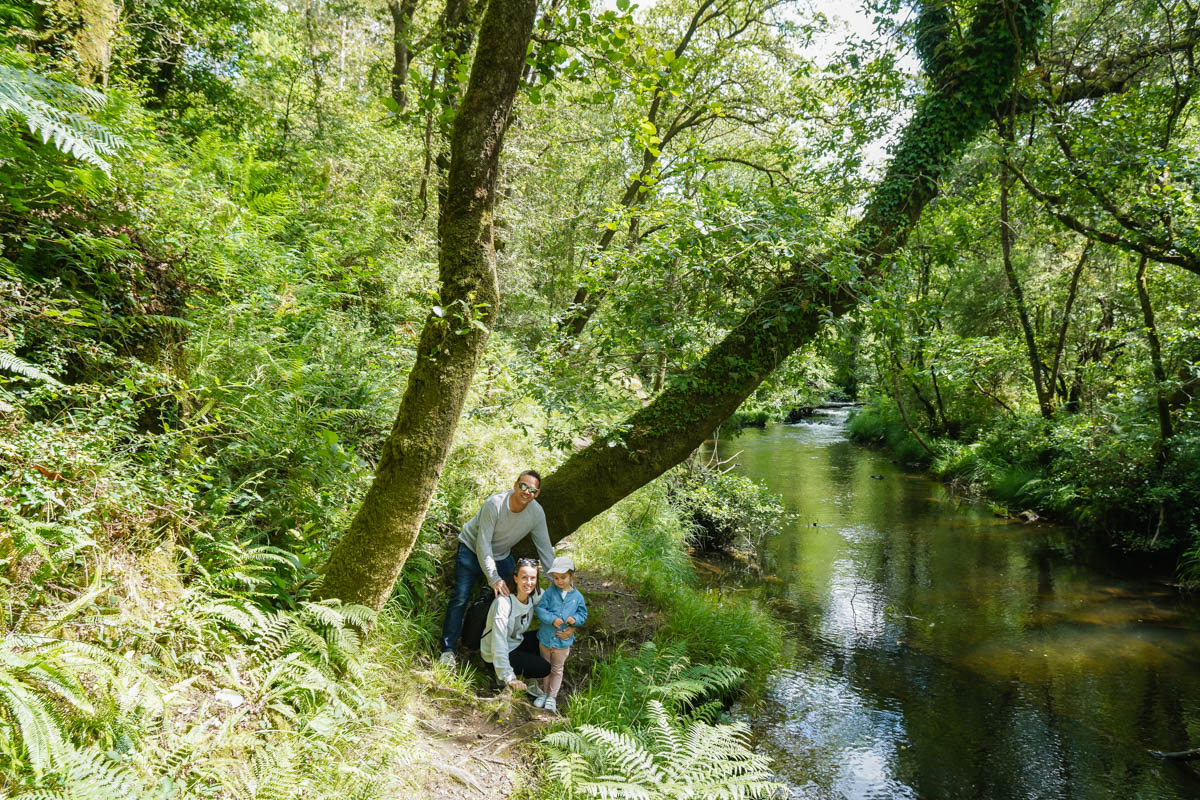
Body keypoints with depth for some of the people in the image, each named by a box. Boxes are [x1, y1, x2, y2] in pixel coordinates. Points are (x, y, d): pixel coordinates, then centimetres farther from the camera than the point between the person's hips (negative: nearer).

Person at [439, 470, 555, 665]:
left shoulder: (537, 513, -19)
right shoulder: (494, 504, -33)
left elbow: (545, 549, -11)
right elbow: (483, 544, -30)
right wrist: (494, 578, -35)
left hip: (502, 556, 4)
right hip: (472, 549, -4)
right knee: (460, 598, -10)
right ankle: (448, 650, -2)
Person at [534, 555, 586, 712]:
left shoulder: (577, 596, -7)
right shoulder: (550, 592, -10)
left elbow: (583, 614, 1)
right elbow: (540, 609, -12)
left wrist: (575, 619, -20)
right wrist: (552, 619, -26)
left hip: (562, 641, 0)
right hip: (545, 638, 0)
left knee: (557, 670, 16)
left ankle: (552, 697, 30)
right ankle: (544, 693, 36)